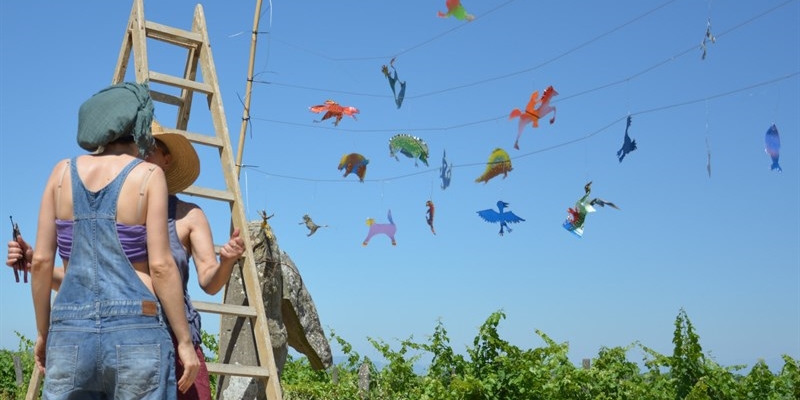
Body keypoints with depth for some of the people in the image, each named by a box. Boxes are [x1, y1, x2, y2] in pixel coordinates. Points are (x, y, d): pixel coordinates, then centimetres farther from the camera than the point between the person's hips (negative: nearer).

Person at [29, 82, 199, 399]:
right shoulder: (149, 175, -2)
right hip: (136, 333, -3)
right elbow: (161, 266, -8)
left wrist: (42, 332, 17)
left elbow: (41, 261, 6)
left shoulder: (63, 172, 7)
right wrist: (185, 341, -2)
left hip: (71, 333, 3)